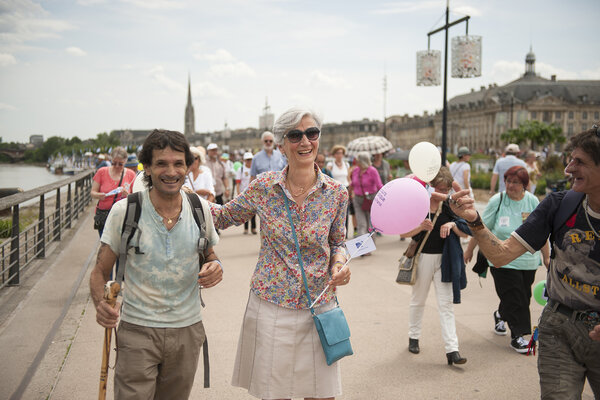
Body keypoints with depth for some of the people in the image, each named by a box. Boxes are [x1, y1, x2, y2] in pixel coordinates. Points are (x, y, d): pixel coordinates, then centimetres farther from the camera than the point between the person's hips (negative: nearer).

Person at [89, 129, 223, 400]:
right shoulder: (124, 211, -9)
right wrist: (101, 304, -23)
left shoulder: (201, 208, -1)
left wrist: (214, 266, -10)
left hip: (187, 330, 3)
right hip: (137, 329, -2)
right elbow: (100, 271, -2)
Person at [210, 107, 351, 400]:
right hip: (270, 307, 0)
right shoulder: (263, 187, -4)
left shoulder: (336, 194, -3)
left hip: (318, 307, 1)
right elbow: (225, 216, 9)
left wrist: (339, 265, -11)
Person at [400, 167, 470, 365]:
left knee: (446, 304, -2)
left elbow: (466, 233, 2)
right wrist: (420, 227, -26)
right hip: (423, 257, -1)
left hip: (444, 260, 1)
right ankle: (414, 337, 35)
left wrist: (453, 225, -17)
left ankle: (452, 350, -4)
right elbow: (404, 233, -8)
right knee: (418, 301, 15)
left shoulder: (450, 207, 0)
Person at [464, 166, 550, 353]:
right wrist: (469, 249, 6)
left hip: (528, 261, 4)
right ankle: (517, 336, 6)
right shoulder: (497, 201, -6)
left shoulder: (533, 201, 1)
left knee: (523, 297, 13)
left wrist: (546, 257, 9)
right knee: (514, 299, -6)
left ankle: (500, 315, 41)